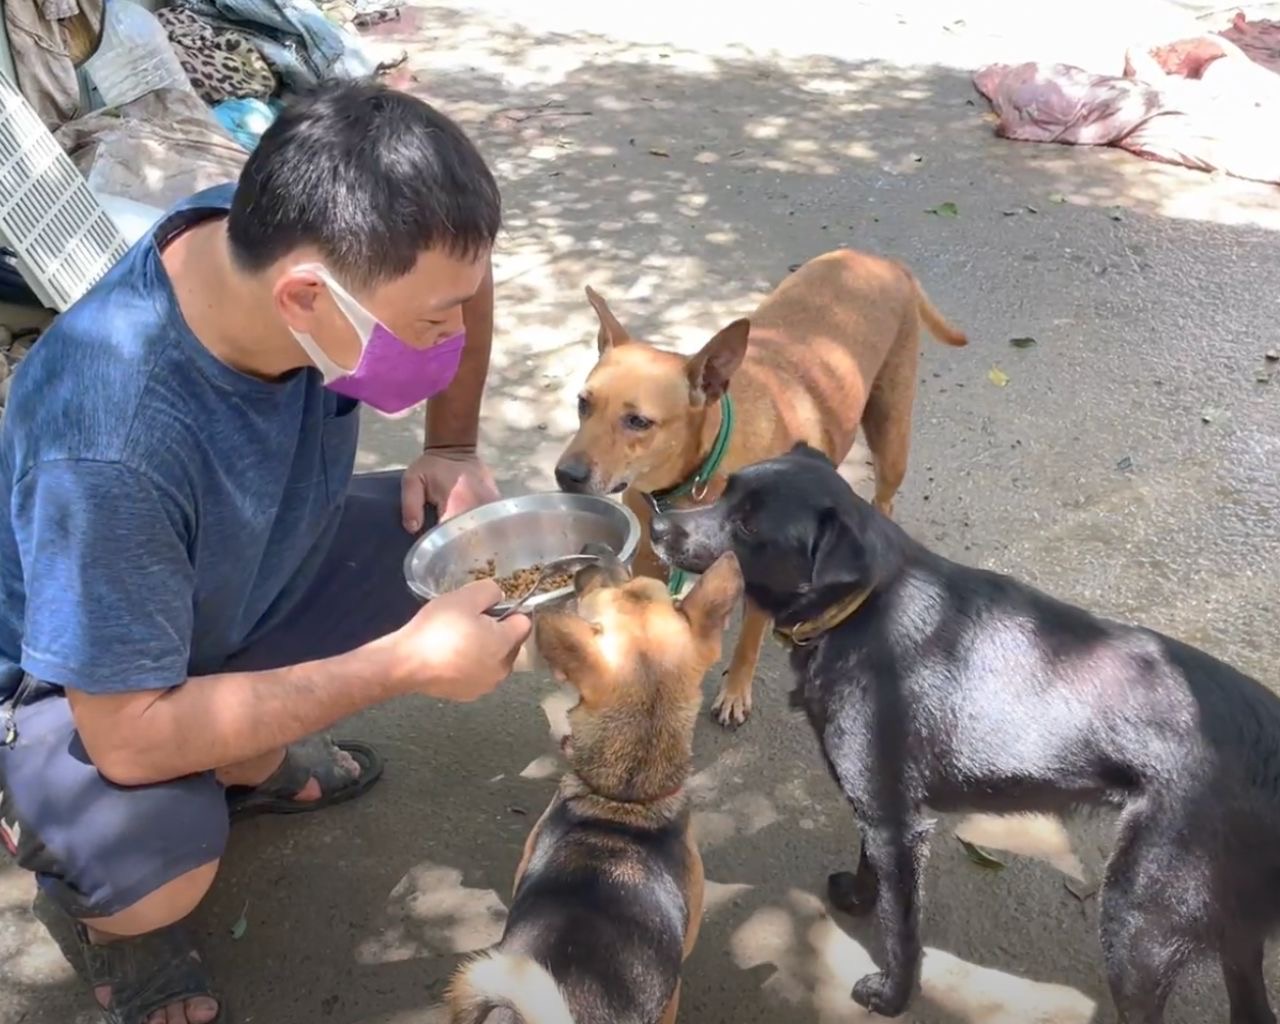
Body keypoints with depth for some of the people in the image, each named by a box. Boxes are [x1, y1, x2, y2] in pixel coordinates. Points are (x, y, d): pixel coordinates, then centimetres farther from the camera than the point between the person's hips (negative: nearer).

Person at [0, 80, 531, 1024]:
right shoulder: (109, 447, -43)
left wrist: (453, 451, -10)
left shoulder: (289, 229, -25)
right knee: (160, 864, -34)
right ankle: (101, 899, 7)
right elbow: (130, 737, -35)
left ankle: (247, 759, 14)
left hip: (248, 571, 7)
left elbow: (457, 269, -2)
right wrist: (406, 663, -34)